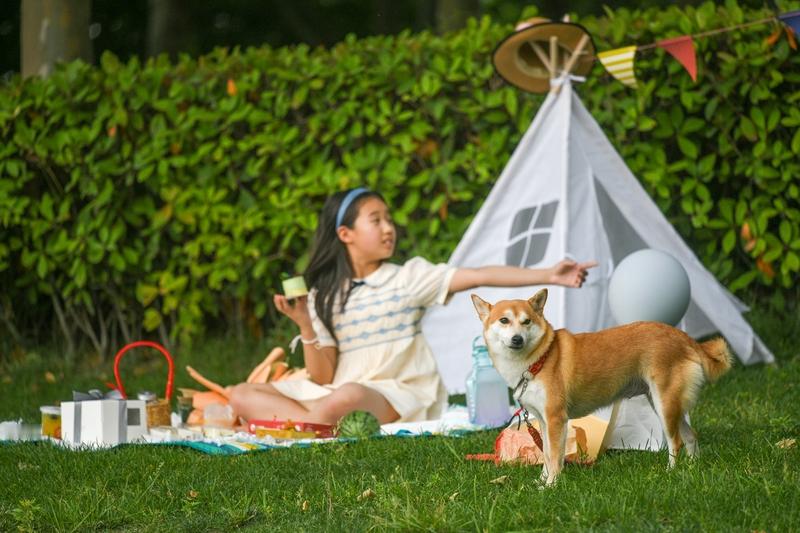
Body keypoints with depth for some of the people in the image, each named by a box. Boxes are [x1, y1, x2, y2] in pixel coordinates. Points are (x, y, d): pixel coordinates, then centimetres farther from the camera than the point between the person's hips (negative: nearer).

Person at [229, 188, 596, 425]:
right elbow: (322, 378, 5)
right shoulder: (324, 297, 10)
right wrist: (305, 327, -10)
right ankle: (324, 430, -32)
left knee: (348, 395, -40)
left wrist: (548, 275, -18)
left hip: (397, 396, -4)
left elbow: (478, 277, -7)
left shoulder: (409, 278, 6)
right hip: (336, 394, 4)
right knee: (243, 396, -15)